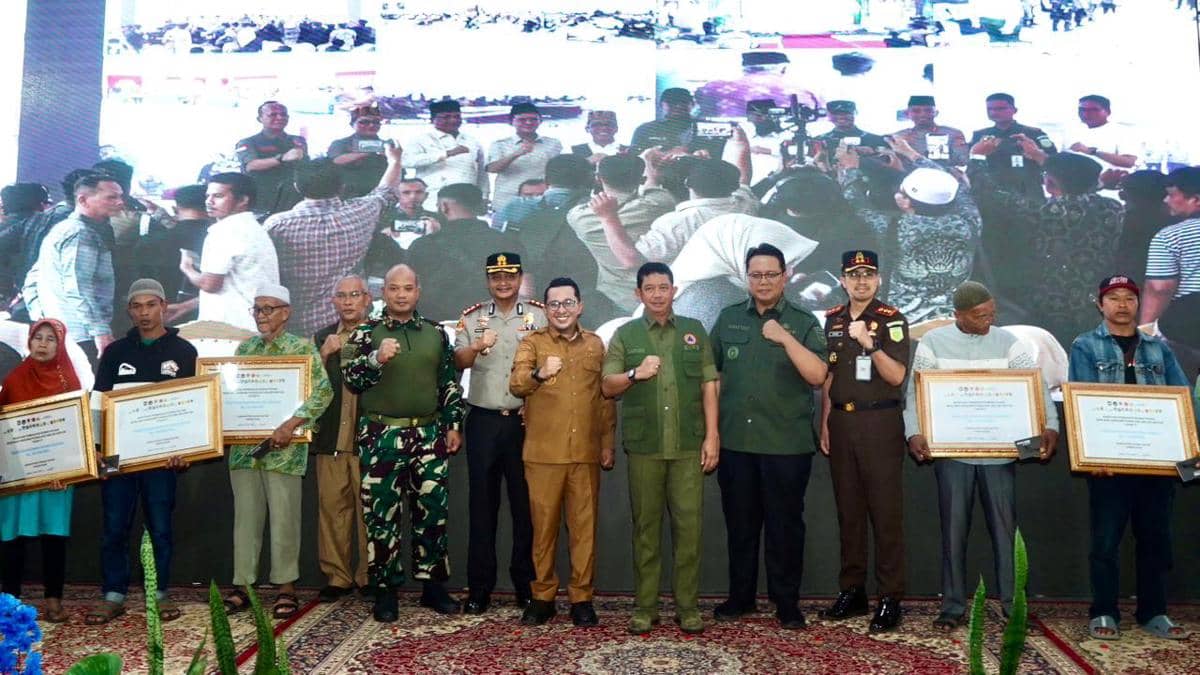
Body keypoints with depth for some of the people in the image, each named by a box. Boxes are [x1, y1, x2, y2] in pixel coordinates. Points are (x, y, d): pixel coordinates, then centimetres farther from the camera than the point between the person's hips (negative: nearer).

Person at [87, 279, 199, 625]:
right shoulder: (115, 352, 11)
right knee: (115, 527, 4)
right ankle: (113, 596, 14)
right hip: (118, 453, 2)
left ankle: (160, 594, 14)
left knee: (160, 527, 4)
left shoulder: (183, 352, 4)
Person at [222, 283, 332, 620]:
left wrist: (290, 425, -22)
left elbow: (323, 392, -13)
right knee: (246, 517, 8)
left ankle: (286, 588, 14)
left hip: (284, 449, -4)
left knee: (284, 519, 2)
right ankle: (242, 586, 18)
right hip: (244, 446, 4)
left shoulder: (302, 348, -2)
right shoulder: (245, 349, 13)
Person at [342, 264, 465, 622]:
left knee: (432, 511, 7)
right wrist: (376, 358, -23)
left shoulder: (436, 333, 10)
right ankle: (385, 590, 14)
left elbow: (450, 383, 12)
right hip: (381, 436, -2)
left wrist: (453, 425, 7)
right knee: (381, 514, 2)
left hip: (429, 435, 3)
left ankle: (432, 584, 20)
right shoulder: (365, 332, 2)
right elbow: (350, 378, -6)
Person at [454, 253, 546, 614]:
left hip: (526, 421, -1)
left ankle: (526, 584, 18)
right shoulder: (471, 317, 8)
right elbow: (458, 362, -5)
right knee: (482, 503, 5)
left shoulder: (539, 315, 5)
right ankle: (479, 587, 14)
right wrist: (477, 347, -26)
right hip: (483, 421, 1)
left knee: (526, 502, 5)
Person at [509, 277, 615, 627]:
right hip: (543, 453, -1)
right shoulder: (531, 343, 4)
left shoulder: (595, 344, 11)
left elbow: (605, 397, 15)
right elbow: (515, 385, -12)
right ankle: (542, 597, 19)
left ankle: (582, 598, 17)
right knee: (544, 526, 6)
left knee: (584, 527, 5)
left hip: (586, 453, 2)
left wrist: (608, 443, 11)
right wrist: (539, 373, -32)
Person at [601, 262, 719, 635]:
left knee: (689, 525, 0)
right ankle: (645, 606, 15)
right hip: (644, 447, 0)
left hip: (689, 446, 0)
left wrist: (712, 436, 0)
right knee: (646, 526, 5)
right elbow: (607, 387, 6)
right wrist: (635, 374, -13)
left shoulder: (694, 331, 11)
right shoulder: (625, 335, 9)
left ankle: (688, 606, 11)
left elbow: (709, 387, 7)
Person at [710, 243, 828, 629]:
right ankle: (740, 596, 26)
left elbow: (817, 375, -11)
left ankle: (787, 602, 20)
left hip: (787, 444, -2)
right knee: (740, 522, 12)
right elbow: (711, 372, 13)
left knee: (785, 524, 6)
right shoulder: (728, 319, 8)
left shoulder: (803, 323, 0)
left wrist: (785, 338, -19)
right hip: (735, 441, 3)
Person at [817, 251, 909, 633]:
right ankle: (852, 591, 20)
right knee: (848, 509, 10)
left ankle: (890, 599, 5)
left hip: (879, 422, -5)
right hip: (841, 421, 5)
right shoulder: (833, 320, 11)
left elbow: (897, 376, -13)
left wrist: (870, 345, -27)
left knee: (885, 511, -2)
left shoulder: (891, 319, -4)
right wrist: (825, 423, 10)